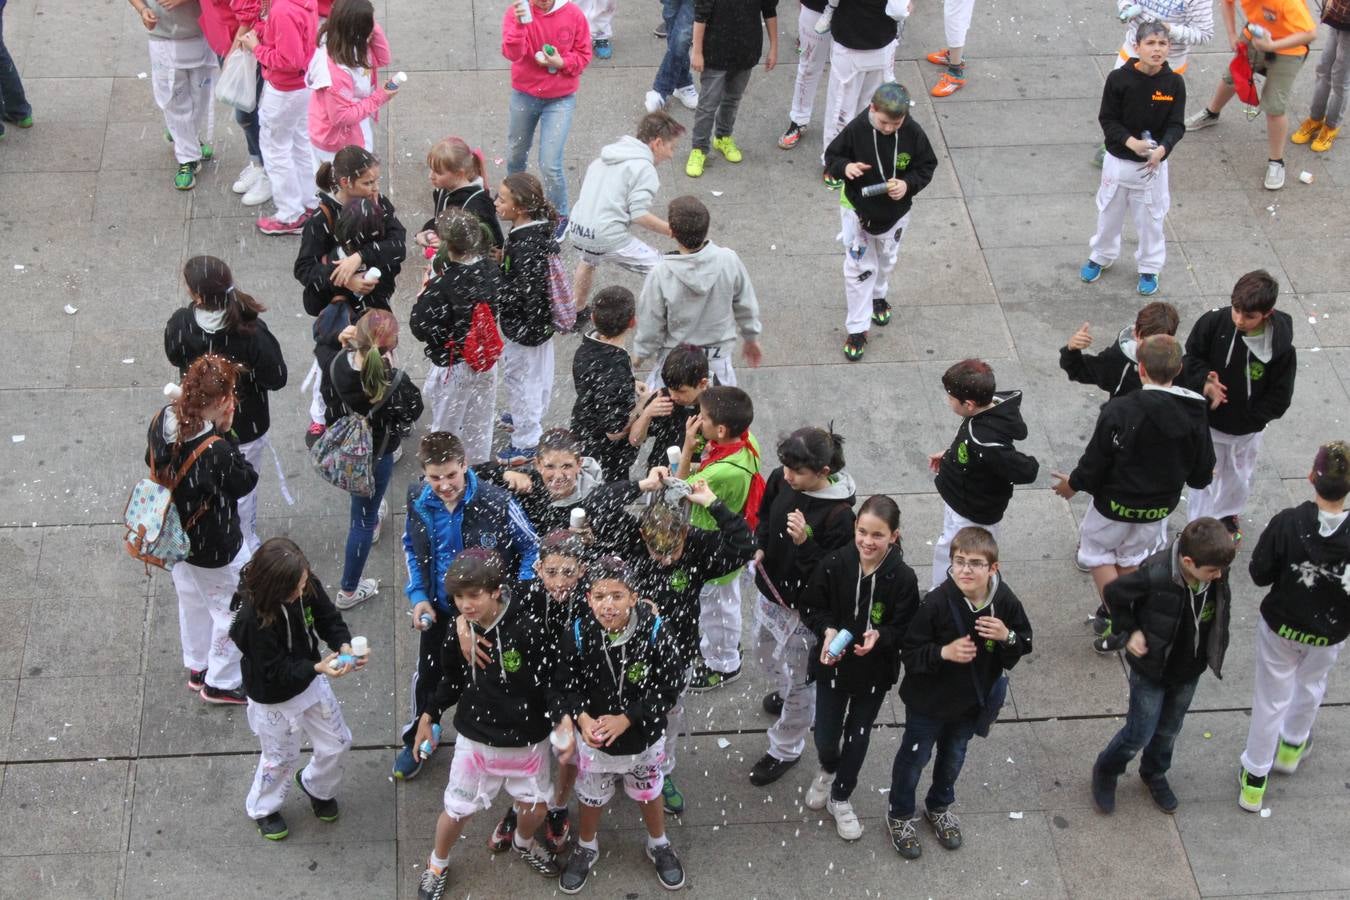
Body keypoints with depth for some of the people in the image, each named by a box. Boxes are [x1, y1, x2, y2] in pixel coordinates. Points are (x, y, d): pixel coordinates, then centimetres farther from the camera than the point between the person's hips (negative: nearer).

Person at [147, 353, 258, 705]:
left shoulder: (163, 421, -18)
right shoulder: (216, 451, -38)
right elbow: (246, 482, -18)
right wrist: (227, 433, -21)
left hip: (176, 537, 7)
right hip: (215, 549, -7)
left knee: (192, 603, 31)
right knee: (234, 611, 19)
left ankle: (197, 668, 52)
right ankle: (221, 683, 36)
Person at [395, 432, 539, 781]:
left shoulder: (496, 503, -29)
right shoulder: (417, 499, -16)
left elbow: (531, 548, -14)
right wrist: (418, 596, -6)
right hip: (438, 609, 4)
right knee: (427, 676, 22)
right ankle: (416, 741, 47)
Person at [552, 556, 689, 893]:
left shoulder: (654, 632, -26)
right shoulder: (578, 635, -21)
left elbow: (669, 688, -19)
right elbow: (562, 687, -10)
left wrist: (626, 719, -24)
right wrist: (581, 718, -28)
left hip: (644, 738, 0)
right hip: (593, 738, 1)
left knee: (649, 794, 25)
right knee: (591, 798, 23)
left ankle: (659, 846, 52)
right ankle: (586, 848, 51)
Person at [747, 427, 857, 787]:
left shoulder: (839, 514, -31)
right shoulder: (780, 479, -13)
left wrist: (804, 543, -39)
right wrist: (760, 546, -10)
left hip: (805, 607, -7)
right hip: (771, 591, 7)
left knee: (800, 683, 13)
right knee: (766, 656, 32)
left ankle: (785, 750, 34)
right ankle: (784, 690, 65)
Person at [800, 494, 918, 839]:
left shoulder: (902, 578, -22)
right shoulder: (834, 564, -20)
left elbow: (905, 629, -12)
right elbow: (811, 608, -6)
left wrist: (879, 636, -32)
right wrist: (827, 631, -25)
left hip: (874, 671, 0)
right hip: (832, 664, 0)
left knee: (858, 737, 16)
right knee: (825, 737, 11)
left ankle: (840, 798, 41)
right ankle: (828, 770, 48)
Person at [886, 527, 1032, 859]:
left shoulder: (1006, 603, -18)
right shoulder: (936, 603, -29)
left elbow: (1023, 647, -5)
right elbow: (909, 651, -21)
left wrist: (1007, 637, -26)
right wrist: (944, 652, -37)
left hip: (972, 701, 4)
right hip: (929, 700, -4)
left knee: (954, 756, 27)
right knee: (915, 756, 17)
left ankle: (939, 806, 53)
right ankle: (900, 815, 41)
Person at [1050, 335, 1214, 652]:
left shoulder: (1120, 410, -28)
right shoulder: (1194, 413, -13)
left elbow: (1096, 461, -19)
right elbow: (1201, 474, -3)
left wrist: (1074, 483, 2)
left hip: (1116, 503, -5)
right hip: (1160, 507, 5)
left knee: (1096, 552, 19)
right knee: (1132, 558, 25)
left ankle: (1117, 621, 15)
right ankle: (1117, 616, 37)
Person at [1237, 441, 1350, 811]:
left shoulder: (1286, 523, -26)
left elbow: (1259, 574, -15)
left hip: (1280, 626, -1)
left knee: (1271, 698, 16)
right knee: (1310, 687, 31)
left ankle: (1254, 780, 28)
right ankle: (1292, 746, 56)